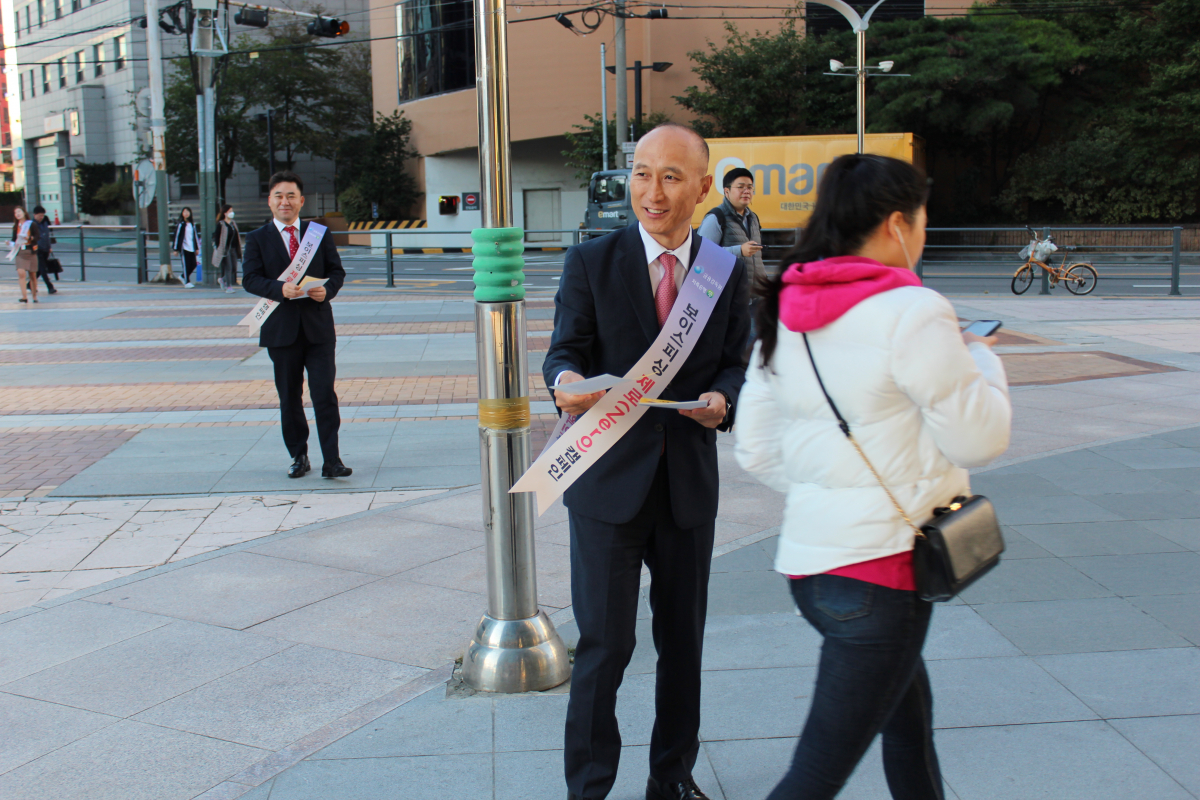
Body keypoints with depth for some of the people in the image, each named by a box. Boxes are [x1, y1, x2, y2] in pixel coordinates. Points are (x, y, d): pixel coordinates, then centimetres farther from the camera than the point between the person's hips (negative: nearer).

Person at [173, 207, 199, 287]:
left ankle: (183, 277, 25)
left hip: (192, 248, 5)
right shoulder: (181, 224, -4)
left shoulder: (192, 224, 11)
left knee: (193, 265, 3)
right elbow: (176, 236, -3)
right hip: (184, 248, -5)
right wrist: (176, 249, -6)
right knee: (186, 265, -4)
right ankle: (187, 282, 5)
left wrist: (197, 248, 16)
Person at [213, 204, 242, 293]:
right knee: (228, 267, -7)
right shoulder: (220, 224, -7)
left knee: (234, 267, 5)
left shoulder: (234, 223, 14)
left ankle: (222, 279, 28)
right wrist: (219, 249, -14)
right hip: (225, 249, -7)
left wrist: (238, 249, 14)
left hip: (233, 249, 7)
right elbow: (217, 237, -9)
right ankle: (228, 287, -3)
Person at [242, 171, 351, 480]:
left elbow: (337, 271, 9)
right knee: (289, 398, 8)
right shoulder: (258, 239, 6)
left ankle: (332, 461, -4)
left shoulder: (319, 233, 10)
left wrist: (327, 290, -13)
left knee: (325, 394, -8)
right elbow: (250, 278, -3)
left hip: (318, 327, 0)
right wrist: (280, 289, -21)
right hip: (281, 329, 0)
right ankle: (298, 457, 22)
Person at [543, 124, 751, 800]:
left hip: (690, 482, 3)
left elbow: (736, 363, 6)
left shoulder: (727, 272, 4)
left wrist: (722, 400, -17)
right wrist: (566, 381, -29)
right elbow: (565, 350, -6)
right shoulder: (591, 262, -4)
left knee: (684, 640, 15)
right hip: (608, 480, -3)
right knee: (604, 643, 0)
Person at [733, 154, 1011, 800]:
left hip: (807, 560, 8)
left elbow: (756, 451, 8)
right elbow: (979, 438, -10)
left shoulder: (784, 314, 6)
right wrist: (979, 356, 7)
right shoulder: (911, 312, -16)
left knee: (910, 722, 28)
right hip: (879, 570, -8)